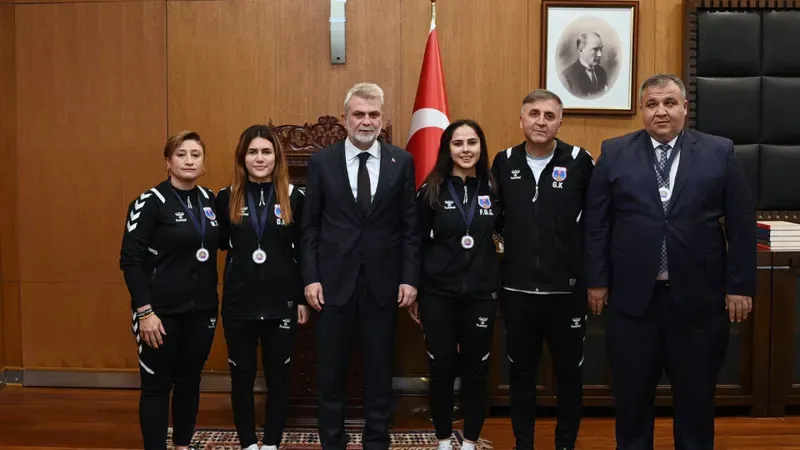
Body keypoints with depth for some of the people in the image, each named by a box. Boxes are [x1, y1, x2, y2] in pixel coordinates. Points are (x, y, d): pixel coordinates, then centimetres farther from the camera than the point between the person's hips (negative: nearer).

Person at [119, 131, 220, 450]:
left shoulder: (210, 200, 5)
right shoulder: (150, 202, -10)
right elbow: (130, 260, -12)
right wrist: (144, 311, -17)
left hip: (202, 310, 5)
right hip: (162, 312, -5)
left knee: (190, 380, 15)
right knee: (157, 385, 4)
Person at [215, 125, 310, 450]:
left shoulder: (293, 197, -2)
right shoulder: (227, 198, 1)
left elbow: (303, 252, 1)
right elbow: (220, 243, 10)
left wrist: (302, 298, 0)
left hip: (281, 302, -1)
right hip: (239, 302, 1)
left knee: (278, 375, 9)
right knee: (241, 374, 11)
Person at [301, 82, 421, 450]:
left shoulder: (402, 162, 2)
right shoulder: (321, 161, 1)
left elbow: (410, 226, 2)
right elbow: (310, 226, 1)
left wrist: (410, 278, -3)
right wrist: (310, 278, -5)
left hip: (383, 282, 0)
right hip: (333, 281, 0)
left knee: (379, 371, 11)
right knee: (331, 371, 10)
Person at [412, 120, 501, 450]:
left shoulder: (494, 189, 1)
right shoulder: (431, 191, -3)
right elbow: (417, 243, 1)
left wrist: (503, 284, 3)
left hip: (481, 293, 1)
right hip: (438, 293, -1)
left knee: (476, 369, 9)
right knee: (441, 368, 7)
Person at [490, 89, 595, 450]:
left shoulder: (580, 162, -6)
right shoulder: (503, 162, 2)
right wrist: (512, 241, 5)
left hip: (567, 288, -2)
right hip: (516, 288, 2)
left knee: (569, 370, 12)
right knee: (521, 370, 14)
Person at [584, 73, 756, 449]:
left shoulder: (720, 152, 2)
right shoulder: (614, 153, 3)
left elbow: (742, 224, 2)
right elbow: (596, 222, 3)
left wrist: (740, 285, -1)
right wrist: (597, 280, 0)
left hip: (698, 297, 0)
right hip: (632, 297, 0)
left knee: (696, 397, 13)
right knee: (632, 396, 11)